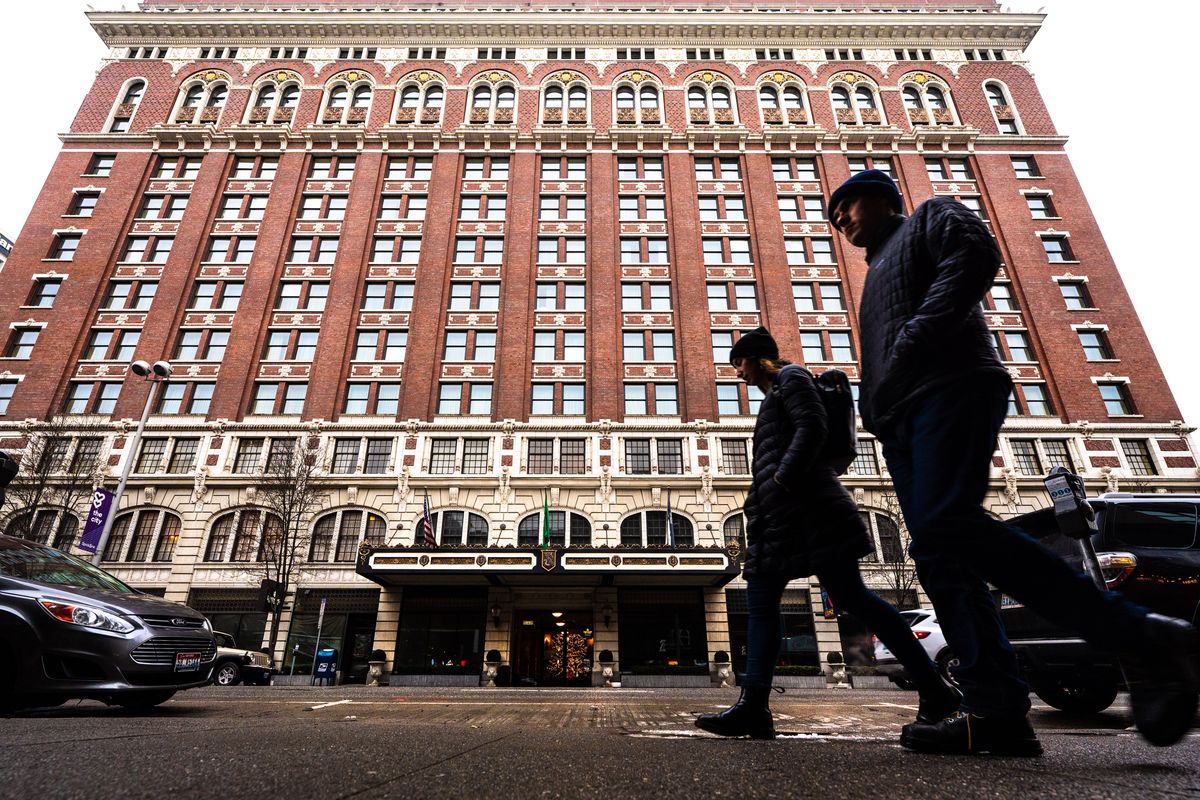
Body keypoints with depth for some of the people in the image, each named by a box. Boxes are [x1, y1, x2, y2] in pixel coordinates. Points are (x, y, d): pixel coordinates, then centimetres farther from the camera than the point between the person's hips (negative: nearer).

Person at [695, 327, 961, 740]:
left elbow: (812, 426, -14)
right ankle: (753, 706, -1)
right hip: (779, 514, 10)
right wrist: (760, 498, 16)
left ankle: (934, 688, 2)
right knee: (760, 602, 1)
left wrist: (782, 479, -18)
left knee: (850, 596, -9)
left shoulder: (791, 377, 3)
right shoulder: (774, 395, 29)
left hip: (805, 505, -10)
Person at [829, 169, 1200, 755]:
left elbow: (976, 255, -7)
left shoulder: (929, 218, 17)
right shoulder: (876, 278, 37)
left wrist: (912, 343, -15)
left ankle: (1145, 639, -17)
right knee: (937, 555, -4)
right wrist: (873, 411, 12)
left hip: (951, 388, -8)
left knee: (947, 526, -27)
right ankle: (996, 711, -7)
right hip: (901, 420, 8)